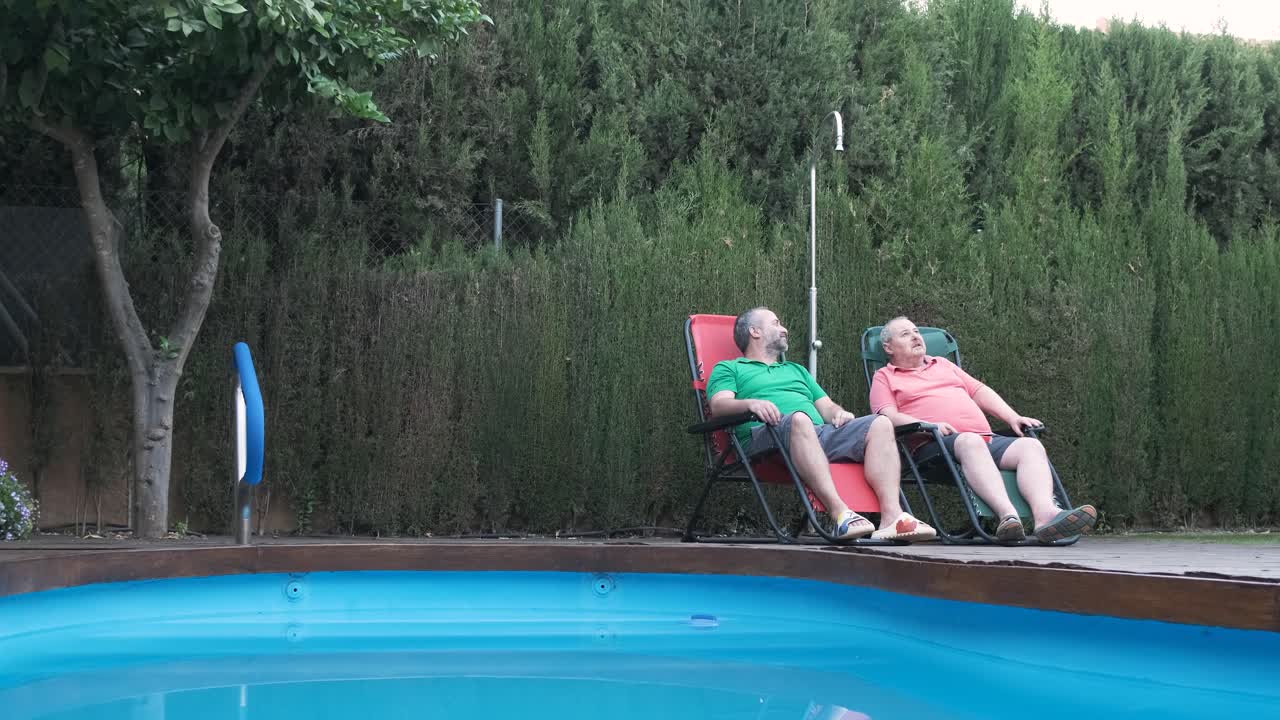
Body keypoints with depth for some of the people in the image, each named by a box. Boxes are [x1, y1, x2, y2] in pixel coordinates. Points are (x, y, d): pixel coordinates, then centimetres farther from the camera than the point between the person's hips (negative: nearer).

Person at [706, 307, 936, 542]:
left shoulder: (796, 370, 41)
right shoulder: (729, 368, 23)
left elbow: (826, 406, 31)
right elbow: (719, 405, 3)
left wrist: (839, 413, 6)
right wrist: (751, 403, -18)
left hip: (822, 433, 6)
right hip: (766, 435, -5)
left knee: (881, 424, -19)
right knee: (799, 419, -40)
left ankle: (891, 516, -38)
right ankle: (840, 514, -51)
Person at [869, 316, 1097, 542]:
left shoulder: (943, 364, 35)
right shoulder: (884, 377, 18)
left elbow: (980, 392, 30)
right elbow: (888, 416, 0)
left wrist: (1013, 418, 13)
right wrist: (928, 425, -17)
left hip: (986, 438, 6)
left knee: (1031, 445, -23)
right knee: (971, 442, -40)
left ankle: (1045, 513, -49)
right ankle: (1008, 515, -59)